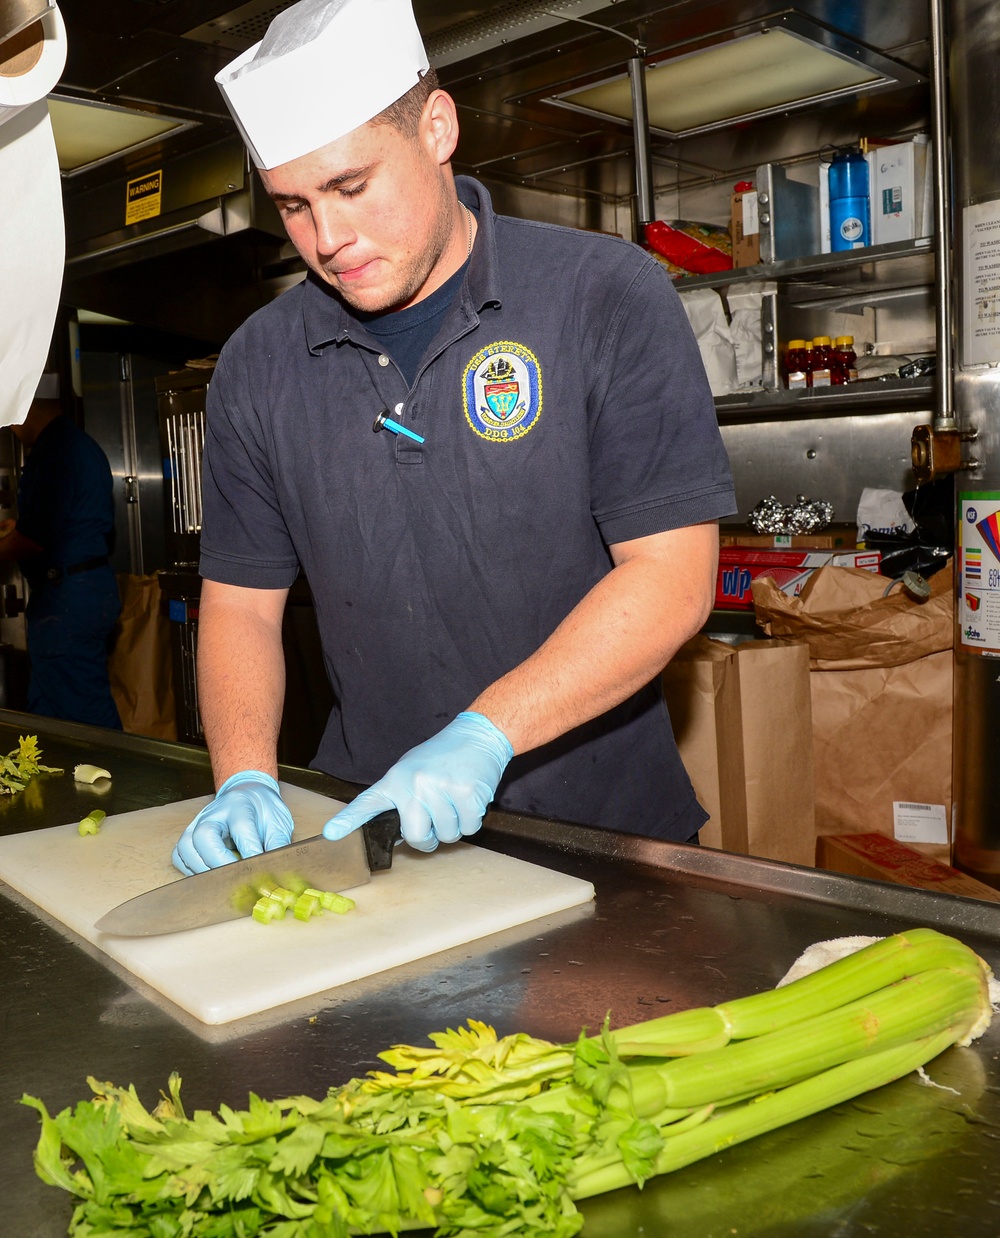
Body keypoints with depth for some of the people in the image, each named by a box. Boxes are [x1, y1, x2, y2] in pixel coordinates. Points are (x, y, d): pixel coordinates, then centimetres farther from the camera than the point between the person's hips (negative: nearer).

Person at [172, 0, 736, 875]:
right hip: (370, 817, 4)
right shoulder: (259, 365, 3)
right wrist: (246, 781, -11)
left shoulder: (607, 298, -8)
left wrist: (482, 736, -22)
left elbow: (672, 579, -14)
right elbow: (240, 602, 6)